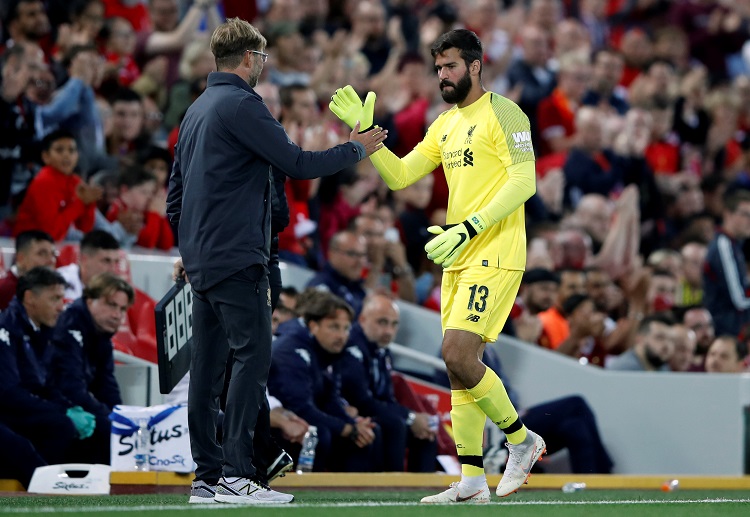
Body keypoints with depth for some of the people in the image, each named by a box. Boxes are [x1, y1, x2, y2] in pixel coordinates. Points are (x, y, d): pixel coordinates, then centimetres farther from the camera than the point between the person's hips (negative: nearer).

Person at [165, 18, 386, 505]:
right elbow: (298, 163, -13)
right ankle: (236, 476, -18)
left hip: (201, 258, 10)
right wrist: (356, 149, 0)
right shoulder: (241, 105, -11)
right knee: (253, 356, -12)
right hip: (237, 258, -10)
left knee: (209, 365, 8)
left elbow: (175, 189, 24)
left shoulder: (198, 109, 18)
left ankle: (207, 475, 9)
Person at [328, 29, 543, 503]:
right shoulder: (444, 126, 17)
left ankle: (522, 439, 1)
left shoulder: (503, 113, -8)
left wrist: (469, 228, -22)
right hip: (458, 260, 9)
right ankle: (472, 481, 7)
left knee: (458, 354, -18)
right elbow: (399, 176, 16)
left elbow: (523, 182, -16)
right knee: (459, 362, 5)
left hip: (494, 256, -8)